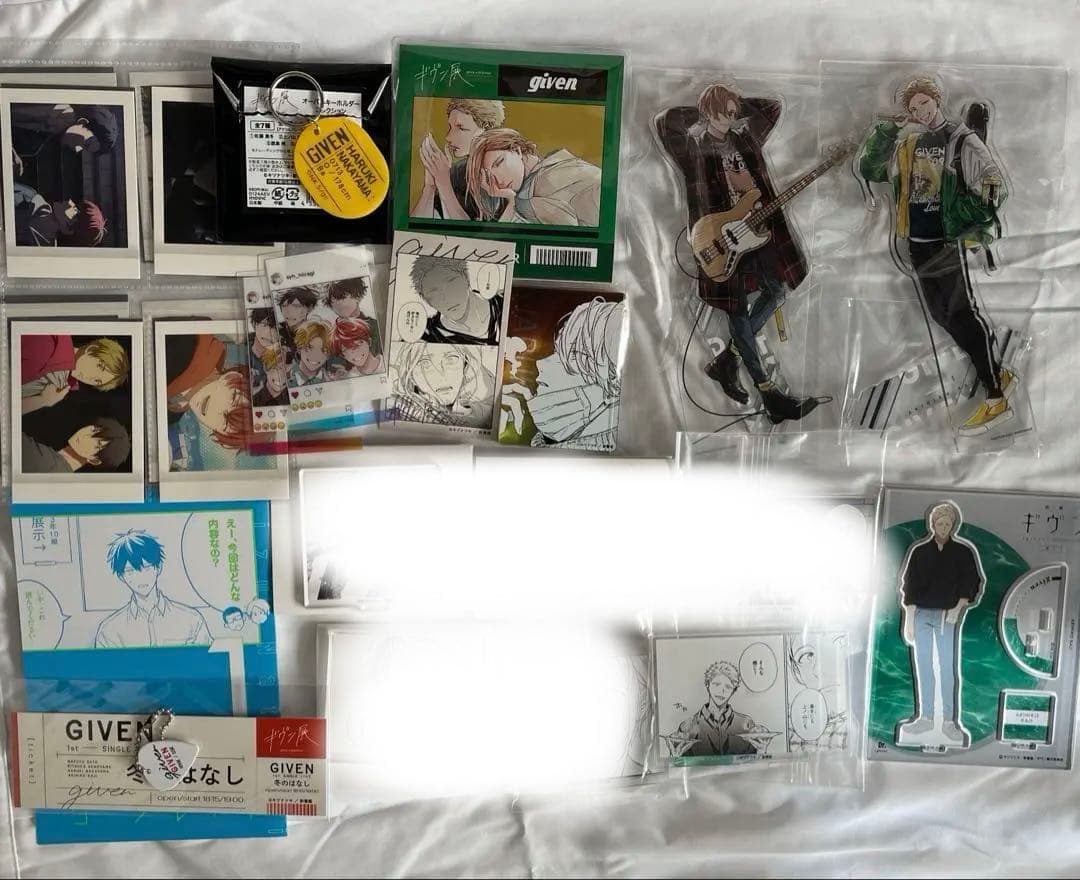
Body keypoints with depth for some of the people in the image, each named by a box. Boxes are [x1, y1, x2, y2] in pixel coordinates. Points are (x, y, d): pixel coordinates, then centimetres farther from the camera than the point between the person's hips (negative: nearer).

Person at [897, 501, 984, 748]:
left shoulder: (963, 552, 3)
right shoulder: (919, 551, 7)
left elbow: (971, 583, 2)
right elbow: (909, 586, 7)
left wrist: (958, 608, -13)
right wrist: (908, 619, 2)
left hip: (948, 615, -2)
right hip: (921, 614, 2)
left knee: (948, 668, -3)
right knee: (922, 667, 5)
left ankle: (950, 720, 2)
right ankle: (925, 717, 12)